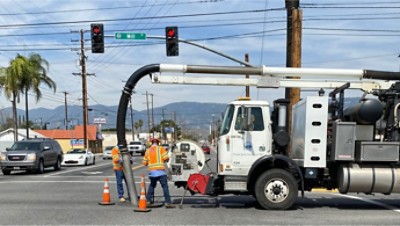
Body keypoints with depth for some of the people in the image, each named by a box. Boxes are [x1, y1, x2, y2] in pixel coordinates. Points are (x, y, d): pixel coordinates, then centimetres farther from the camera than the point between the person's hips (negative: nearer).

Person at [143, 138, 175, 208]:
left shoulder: (147, 151, 13)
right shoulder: (161, 148, 3)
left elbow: (145, 163, 14)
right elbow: (166, 158, -8)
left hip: (151, 171, 4)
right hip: (160, 171, -4)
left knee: (152, 185, 23)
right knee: (165, 186, -4)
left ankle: (148, 200, 23)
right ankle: (168, 202, -10)